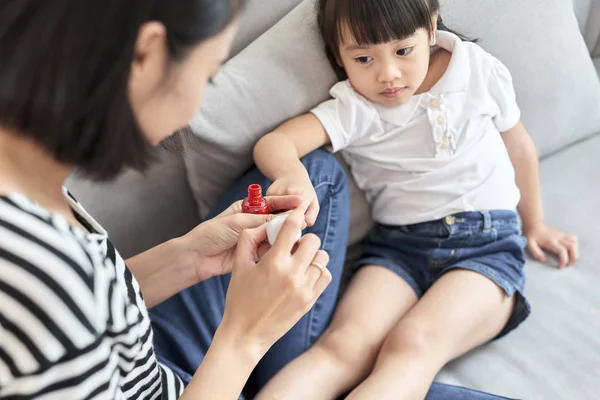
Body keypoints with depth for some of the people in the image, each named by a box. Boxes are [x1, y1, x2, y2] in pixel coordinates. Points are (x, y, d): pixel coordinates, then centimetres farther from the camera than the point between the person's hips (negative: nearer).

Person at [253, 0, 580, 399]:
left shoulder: (480, 71, 5)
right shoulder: (353, 111, -2)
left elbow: (519, 147, 21)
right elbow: (273, 143, -17)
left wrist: (534, 224, 29)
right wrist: (293, 174, -41)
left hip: (487, 244, 0)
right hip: (398, 245, 1)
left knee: (412, 346, -32)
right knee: (345, 347, -31)